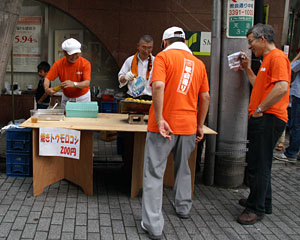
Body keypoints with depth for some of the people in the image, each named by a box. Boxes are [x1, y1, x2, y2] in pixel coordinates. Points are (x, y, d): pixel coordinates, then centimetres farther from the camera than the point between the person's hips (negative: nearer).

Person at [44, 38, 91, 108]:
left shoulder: (85, 63, -18)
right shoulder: (58, 64, -12)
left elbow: (87, 83, -25)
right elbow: (47, 78, -13)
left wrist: (74, 84, -43)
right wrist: (47, 88, -34)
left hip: (82, 98, -2)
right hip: (66, 98, 2)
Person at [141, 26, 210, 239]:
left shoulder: (164, 56, -4)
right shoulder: (199, 63, 11)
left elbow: (158, 86, -19)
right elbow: (205, 97, 11)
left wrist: (159, 119, -19)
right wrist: (200, 125, 18)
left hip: (165, 125, -5)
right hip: (188, 125, 5)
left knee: (154, 173, 1)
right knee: (183, 168, 25)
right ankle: (183, 208, 40)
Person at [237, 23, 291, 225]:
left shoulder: (277, 57, -11)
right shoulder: (267, 59, 22)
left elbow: (282, 87, -24)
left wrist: (260, 109, -19)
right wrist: (247, 69, 23)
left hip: (269, 119, -11)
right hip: (262, 120, 11)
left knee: (258, 165, -6)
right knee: (260, 163, 18)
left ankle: (257, 209, 4)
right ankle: (263, 202, 31)